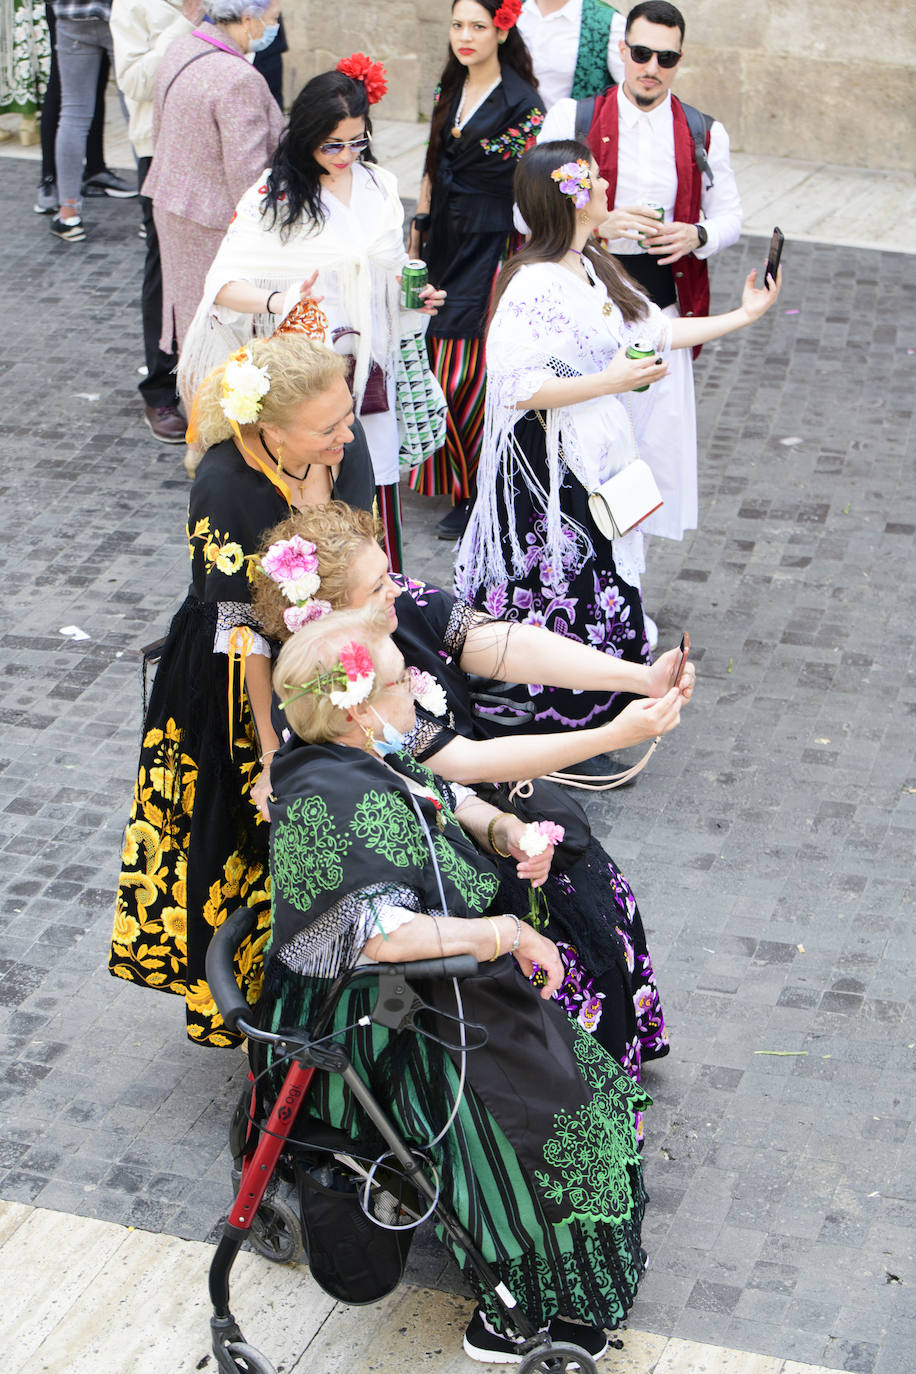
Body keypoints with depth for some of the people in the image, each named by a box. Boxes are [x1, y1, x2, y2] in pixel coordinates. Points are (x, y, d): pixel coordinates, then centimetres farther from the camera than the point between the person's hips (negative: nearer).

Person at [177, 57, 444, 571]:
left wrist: (415, 293, -1)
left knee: (375, 502, 3)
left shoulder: (381, 187, 9)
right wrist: (277, 301, -33)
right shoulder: (273, 195, -6)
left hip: (366, 369, 4)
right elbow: (223, 284, -13)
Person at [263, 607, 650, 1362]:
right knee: (542, 1110, -16)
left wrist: (502, 828, -2)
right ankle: (515, 1313, 0)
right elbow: (378, 931, -36)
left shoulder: (367, 761, 2)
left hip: (429, 983, 10)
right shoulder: (325, 804, -28)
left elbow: (446, 796, 19)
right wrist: (507, 934, -30)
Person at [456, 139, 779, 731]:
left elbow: (654, 331, 13)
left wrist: (744, 315, 16)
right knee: (564, 592, 0)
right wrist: (611, 381, -24)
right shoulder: (535, 284, -21)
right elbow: (519, 388, -26)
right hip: (550, 468, -9)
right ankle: (562, 729, 14)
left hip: (597, 457, 9)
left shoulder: (592, 267, 8)